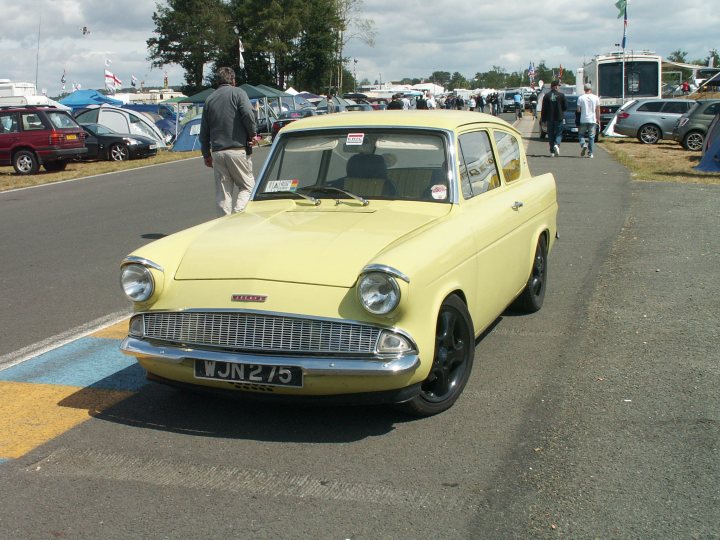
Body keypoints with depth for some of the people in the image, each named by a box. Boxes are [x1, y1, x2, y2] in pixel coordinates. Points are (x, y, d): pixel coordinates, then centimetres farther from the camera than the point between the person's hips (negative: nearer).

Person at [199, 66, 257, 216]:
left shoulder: (209, 99, 16)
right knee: (247, 185, 4)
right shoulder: (237, 93, 1)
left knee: (222, 192, 8)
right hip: (238, 149, -4)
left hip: (217, 152, 5)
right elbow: (248, 115, -17)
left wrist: (206, 154, 23)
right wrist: (253, 133, -1)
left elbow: (203, 132, 17)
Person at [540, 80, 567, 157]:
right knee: (559, 133, 6)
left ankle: (552, 151, 9)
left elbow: (544, 109, -1)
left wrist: (543, 119, 5)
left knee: (551, 134, 9)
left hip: (549, 118, 1)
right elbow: (565, 107, 0)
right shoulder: (561, 95, -4)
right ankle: (556, 144, -22)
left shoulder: (546, 96, -2)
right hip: (559, 118, -1)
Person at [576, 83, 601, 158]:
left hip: (583, 120, -1)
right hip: (592, 120, 1)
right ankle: (590, 153, 5)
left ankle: (583, 144, -16)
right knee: (591, 136, 6)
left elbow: (578, 110, -3)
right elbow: (598, 110, 2)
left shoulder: (581, 98, -3)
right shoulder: (596, 98, 0)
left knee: (581, 134, 12)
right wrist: (598, 119, 11)